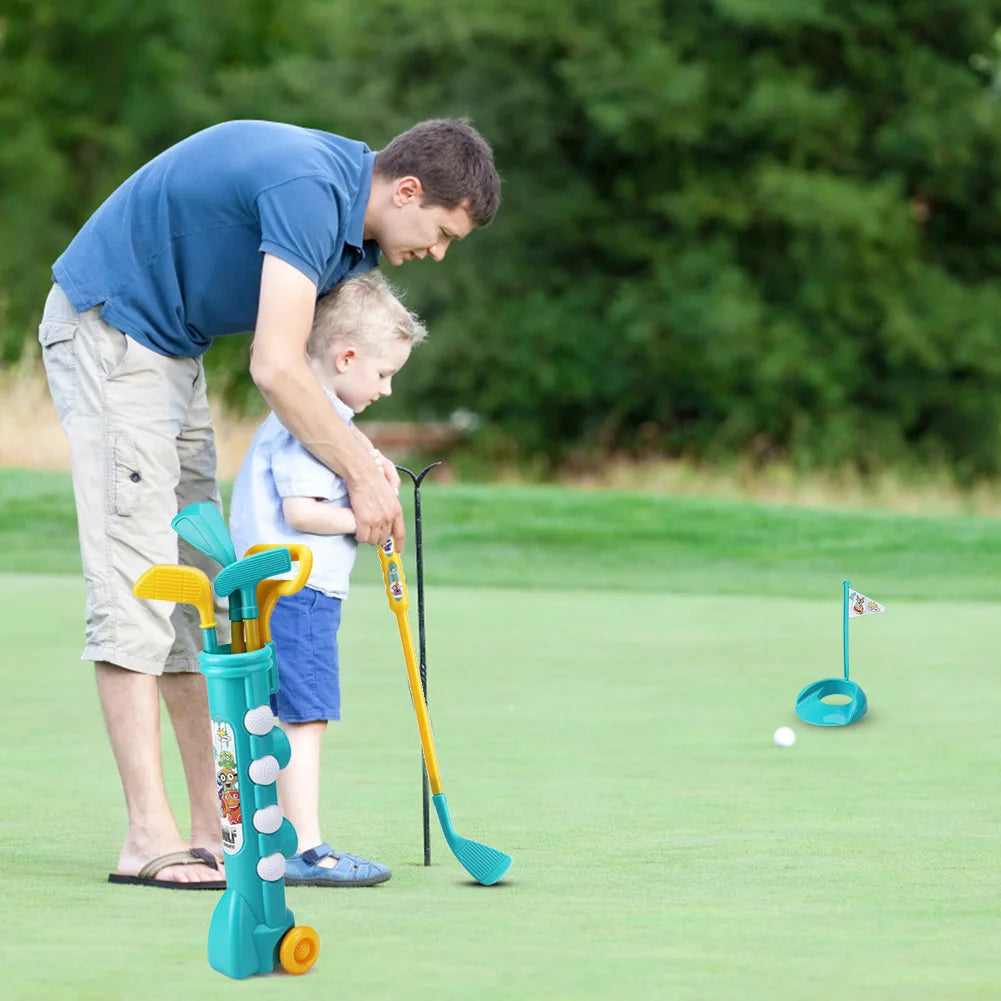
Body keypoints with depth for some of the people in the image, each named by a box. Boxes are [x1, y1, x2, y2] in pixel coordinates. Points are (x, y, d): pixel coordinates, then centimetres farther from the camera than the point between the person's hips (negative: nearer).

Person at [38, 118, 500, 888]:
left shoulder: (351, 220, 5)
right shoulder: (309, 190, -26)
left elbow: (317, 367, 11)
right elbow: (276, 369, -30)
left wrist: (365, 459, -7)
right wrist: (360, 475, -19)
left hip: (171, 346, 10)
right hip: (106, 329, -10)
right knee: (137, 578, -14)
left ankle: (218, 823, 10)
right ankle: (150, 836, -17)